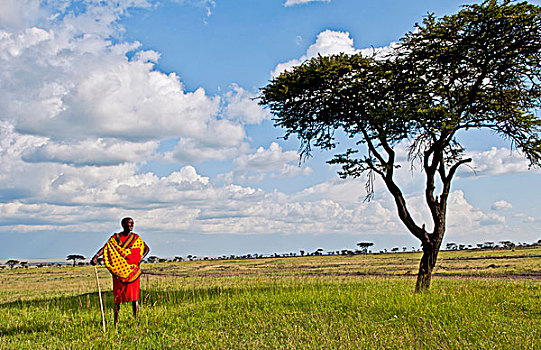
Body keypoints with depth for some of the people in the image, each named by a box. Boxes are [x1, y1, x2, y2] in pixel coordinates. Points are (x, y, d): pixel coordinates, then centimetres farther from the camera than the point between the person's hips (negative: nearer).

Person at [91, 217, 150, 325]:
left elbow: (147, 248, 16)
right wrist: (96, 257, -22)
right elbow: (105, 248, -6)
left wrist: (141, 257, -1)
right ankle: (116, 322, 13)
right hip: (119, 271, 0)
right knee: (117, 295, 3)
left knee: (134, 296, -5)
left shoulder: (136, 238, 8)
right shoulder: (115, 238, 5)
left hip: (132, 270, 0)